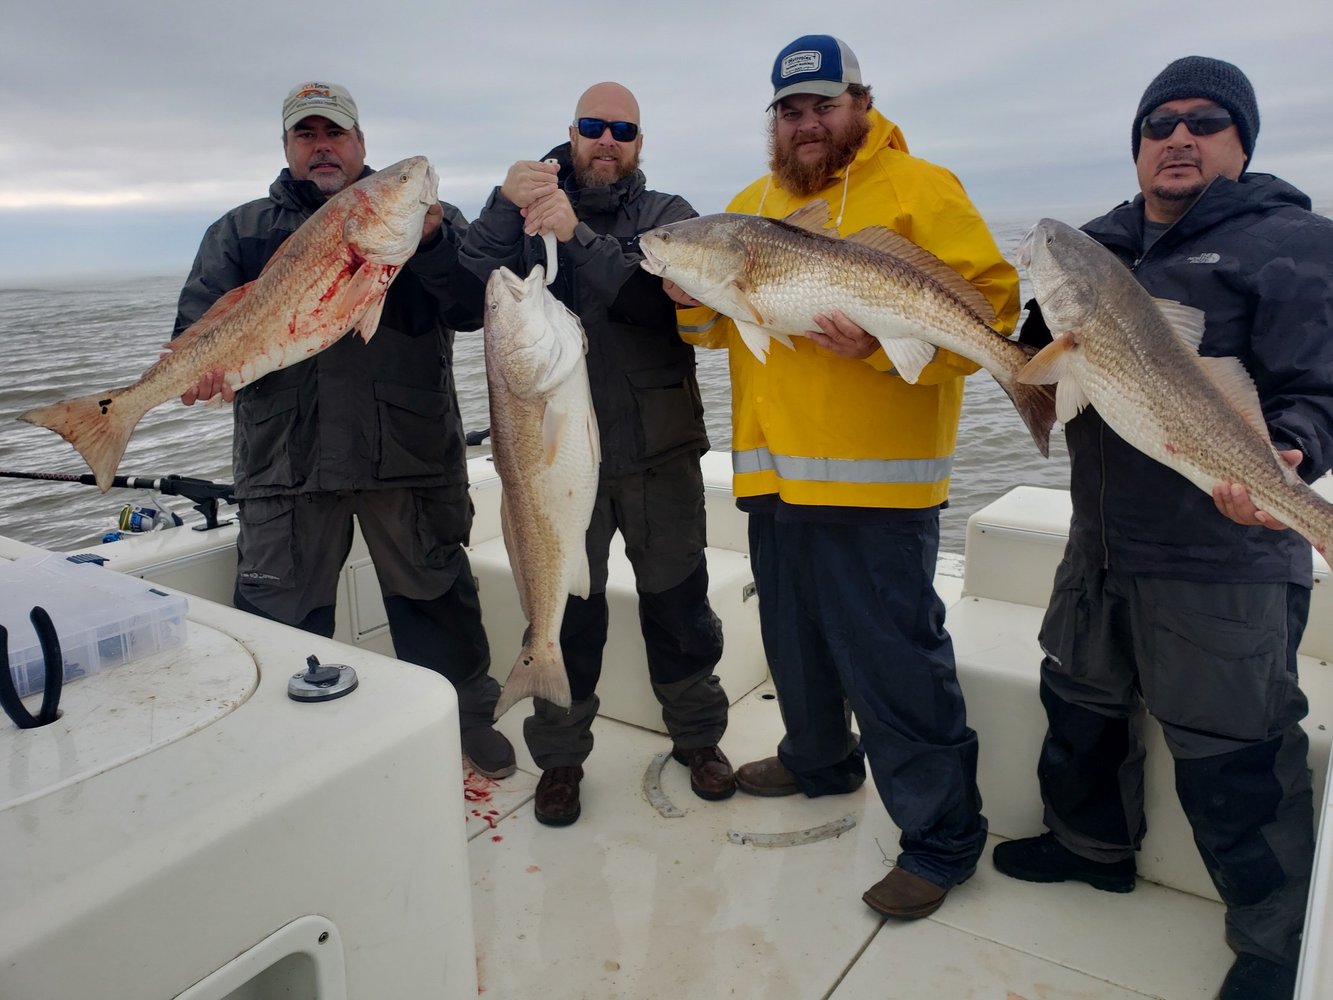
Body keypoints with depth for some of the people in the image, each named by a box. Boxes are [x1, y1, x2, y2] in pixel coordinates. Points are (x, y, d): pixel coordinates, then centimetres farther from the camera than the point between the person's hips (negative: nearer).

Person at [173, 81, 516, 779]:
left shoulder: (423, 216, 11)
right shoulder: (242, 231, 15)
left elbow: (475, 307, -2)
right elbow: (198, 320, 5)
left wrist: (430, 241, -19)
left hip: (411, 454, -1)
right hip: (286, 459, 1)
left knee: (437, 603, 9)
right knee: (279, 619, 8)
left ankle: (468, 721, 29)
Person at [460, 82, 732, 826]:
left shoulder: (668, 215, 6)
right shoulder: (529, 211, 9)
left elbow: (656, 295, -15)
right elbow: (472, 285, -10)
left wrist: (577, 236, -28)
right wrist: (508, 206, -25)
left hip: (659, 452, 0)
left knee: (678, 603, 10)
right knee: (565, 611, 8)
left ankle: (698, 737, 31)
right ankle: (560, 758, 26)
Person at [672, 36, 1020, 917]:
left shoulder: (917, 188, -3)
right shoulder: (749, 205, 16)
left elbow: (991, 306, -12)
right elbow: (722, 324, 23)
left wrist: (885, 342, -24)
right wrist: (694, 301, 1)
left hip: (875, 484, -7)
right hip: (774, 476, 7)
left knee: (894, 661, -4)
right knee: (795, 638, 21)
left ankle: (943, 837, 12)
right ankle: (820, 760, 44)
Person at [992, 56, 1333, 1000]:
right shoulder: (1098, 243, 11)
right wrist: (1045, 340, -8)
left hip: (1223, 565, -6)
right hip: (1100, 541, 7)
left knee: (1236, 771, 3)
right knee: (1082, 706, 22)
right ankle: (1093, 842, 47)